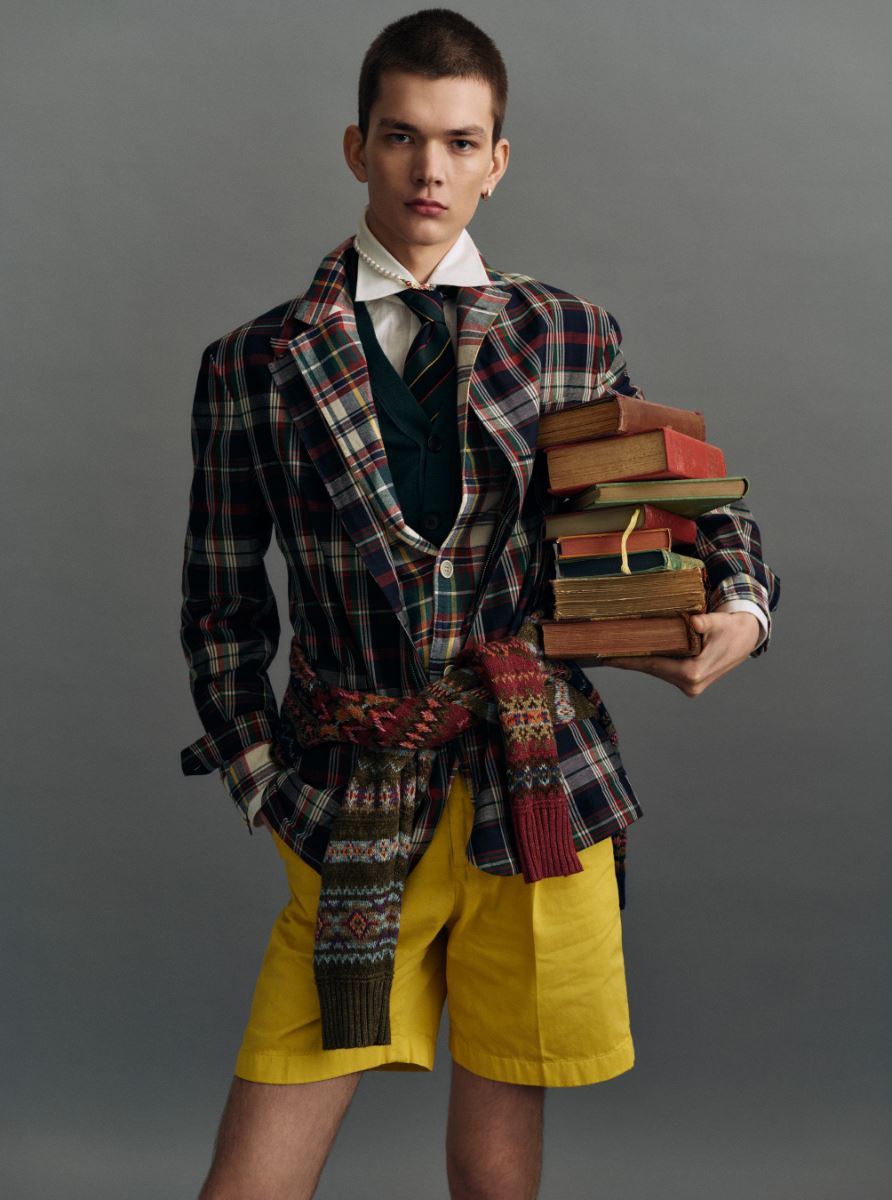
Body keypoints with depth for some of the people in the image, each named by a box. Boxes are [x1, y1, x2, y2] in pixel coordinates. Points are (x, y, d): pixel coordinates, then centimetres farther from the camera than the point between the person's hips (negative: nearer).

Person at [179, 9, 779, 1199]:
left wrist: (742, 608, -2)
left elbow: (686, 501, 18)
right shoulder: (255, 365, 4)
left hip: (539, 788, 1)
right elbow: (221, 610, 9)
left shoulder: (570, 337, 6)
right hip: (354, 813, 0)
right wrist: (269, 787, 2)